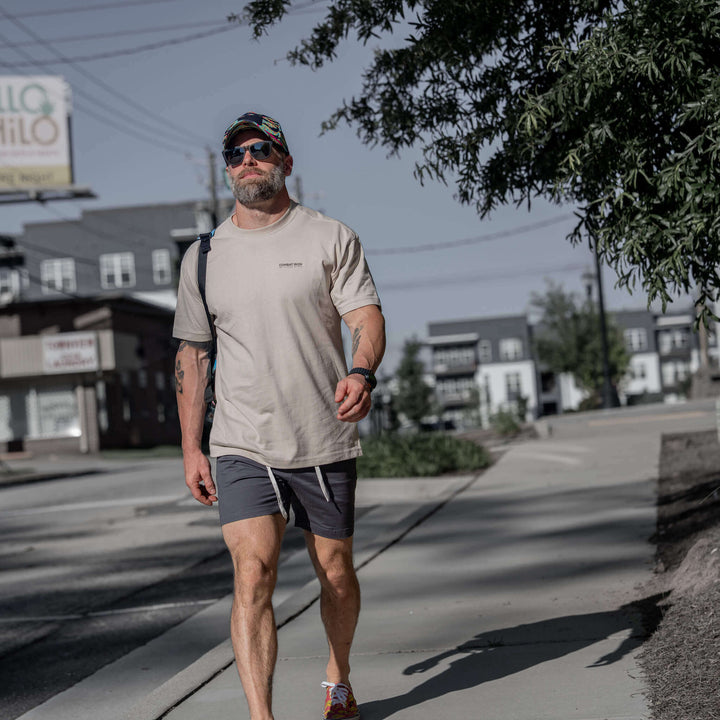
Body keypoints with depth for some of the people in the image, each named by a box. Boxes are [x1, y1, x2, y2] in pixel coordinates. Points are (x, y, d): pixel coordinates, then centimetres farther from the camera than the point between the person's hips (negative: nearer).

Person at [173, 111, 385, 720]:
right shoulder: (204, 256, 9)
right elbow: (192, 353, 14)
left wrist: (362, 372, -31)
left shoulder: (332, 239, 1)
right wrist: (191, 448, 10)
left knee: (336, 574, 11)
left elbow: (367, 317, -8)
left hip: (326, 442, 0)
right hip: (242, 447, 1)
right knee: (253, 573, -15)